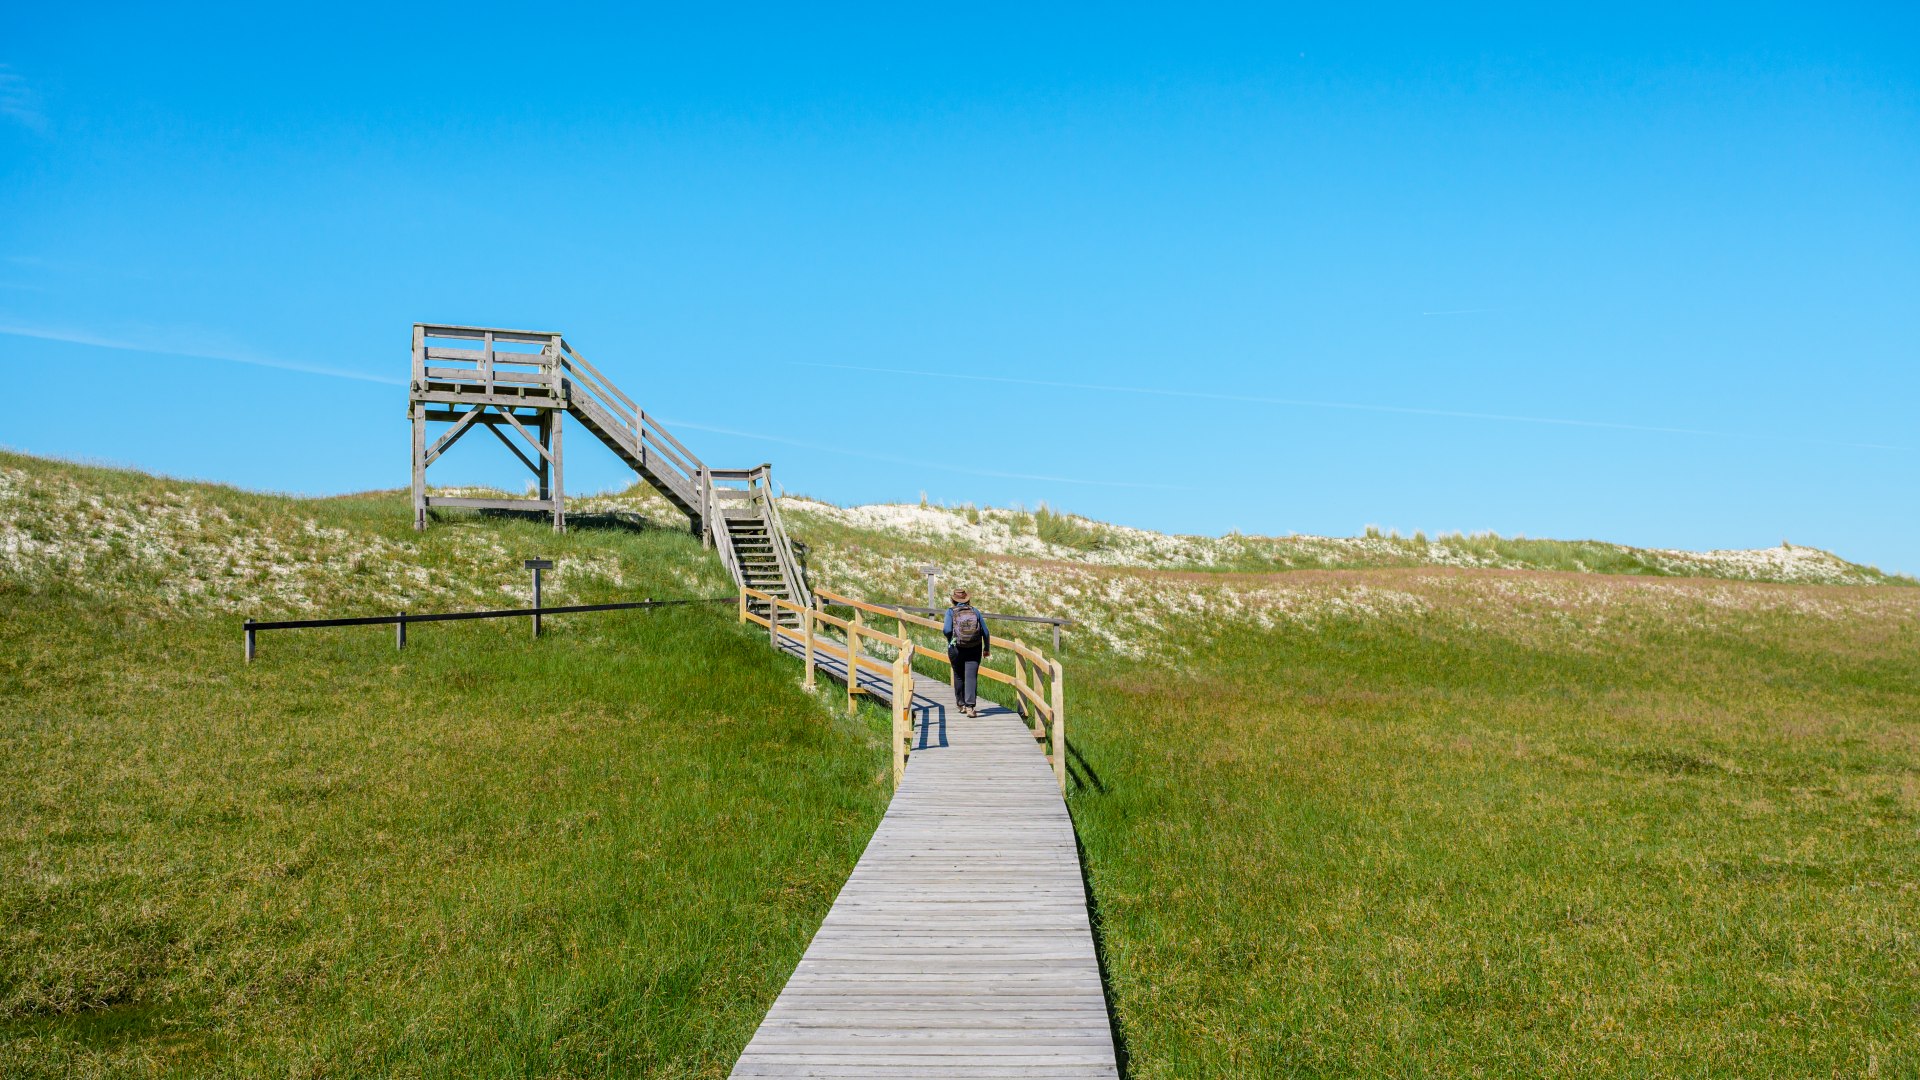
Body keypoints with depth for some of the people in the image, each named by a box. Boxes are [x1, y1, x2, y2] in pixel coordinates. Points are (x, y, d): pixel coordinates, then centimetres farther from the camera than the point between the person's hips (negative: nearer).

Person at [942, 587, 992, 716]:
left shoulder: (951, 611, -1)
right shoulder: (975, 612, 6)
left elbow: (947, 630, -15)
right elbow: (986, 633, 4)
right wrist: (987, 648, 17)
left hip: (956, 649, 0)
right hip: (974, 650, 0)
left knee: (959, 676, 18)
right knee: (971, 677, -4)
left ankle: (962, 704, 28)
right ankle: (970, 706, -18)